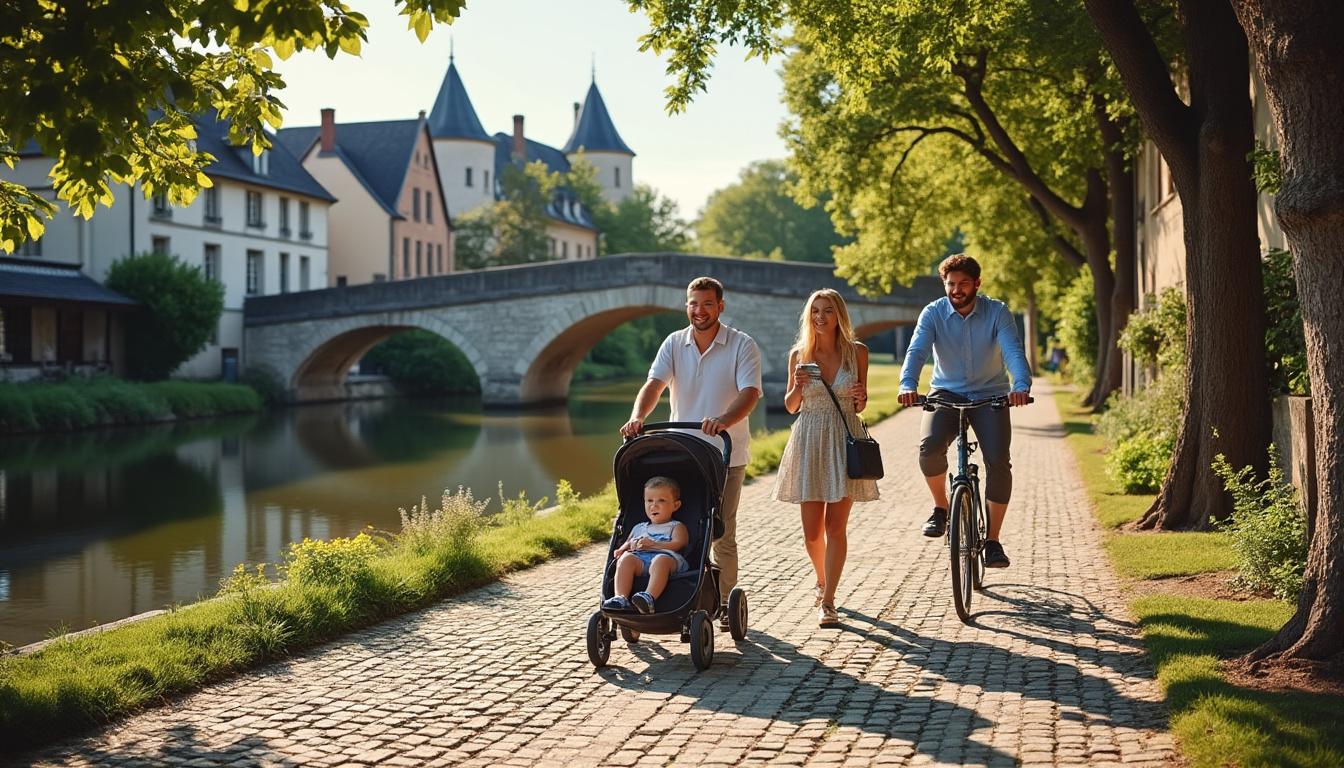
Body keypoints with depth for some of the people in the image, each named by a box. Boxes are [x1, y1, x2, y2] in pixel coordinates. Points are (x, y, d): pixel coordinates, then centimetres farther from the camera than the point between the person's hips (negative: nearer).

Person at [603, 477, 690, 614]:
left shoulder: (676, 527, 25)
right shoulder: (639, 528, 40)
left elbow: (677, 544, 4)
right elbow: (626, 544, 32)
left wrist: (653, 544, -9)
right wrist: (623, 548, 5)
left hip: (667, 556, -3)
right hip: (638, 558, 4)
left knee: (661, 561, -40)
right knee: (626, 559, -32)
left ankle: (649, 597, -60)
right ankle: (620, 598, -47)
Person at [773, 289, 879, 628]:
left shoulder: (857, 352, 1)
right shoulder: (799, 354, 2)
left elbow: (859, 406, 11)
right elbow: (790, 406, 9)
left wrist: (861, 397, -12)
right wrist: (798, 386, -11)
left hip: (845, 439, -1)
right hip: (809, 440, 1)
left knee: (835, 526, -5)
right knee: (812, 530, 5)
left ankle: (827, 602, -1)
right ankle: (822, 581, 34)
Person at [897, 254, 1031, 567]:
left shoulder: (997, 312, -8)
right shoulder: (933, 313, -6)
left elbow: (1013, 351, -21)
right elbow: (917, 350, -20)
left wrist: (1021, 385, -42)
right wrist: (908, 384, -41)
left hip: (989, 395, 0)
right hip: (947, 393, 0)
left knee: (999, 461, -17)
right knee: (929, 447, -27)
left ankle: (992, 540, -2)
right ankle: (941, 507, 1)